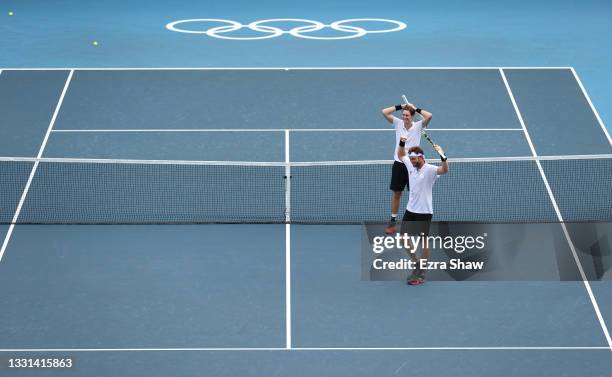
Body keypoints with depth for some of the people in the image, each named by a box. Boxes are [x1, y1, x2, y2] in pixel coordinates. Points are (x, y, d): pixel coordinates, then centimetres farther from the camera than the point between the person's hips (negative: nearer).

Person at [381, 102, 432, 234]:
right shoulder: (398, 123, 0)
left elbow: (429, 116, -23)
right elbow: (384, 112, -6)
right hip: (399, 164, 2)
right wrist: (400, 106, -7)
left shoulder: (418, 126, -6)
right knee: (396, 194, 8)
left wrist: (416, 108, -12)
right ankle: (393, 222, 17)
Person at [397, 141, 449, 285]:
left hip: (424, 212, -7)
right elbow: (401, 155, 21)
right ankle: (417, 263, 30)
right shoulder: (410, 165, 3)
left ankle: (421, 274, 13)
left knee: (423, 241, 4)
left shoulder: (429, 169, -17)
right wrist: (401, 143, 3)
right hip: (410, 210, 7)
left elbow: (444, 170, -36)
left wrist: (442, 156, -52)